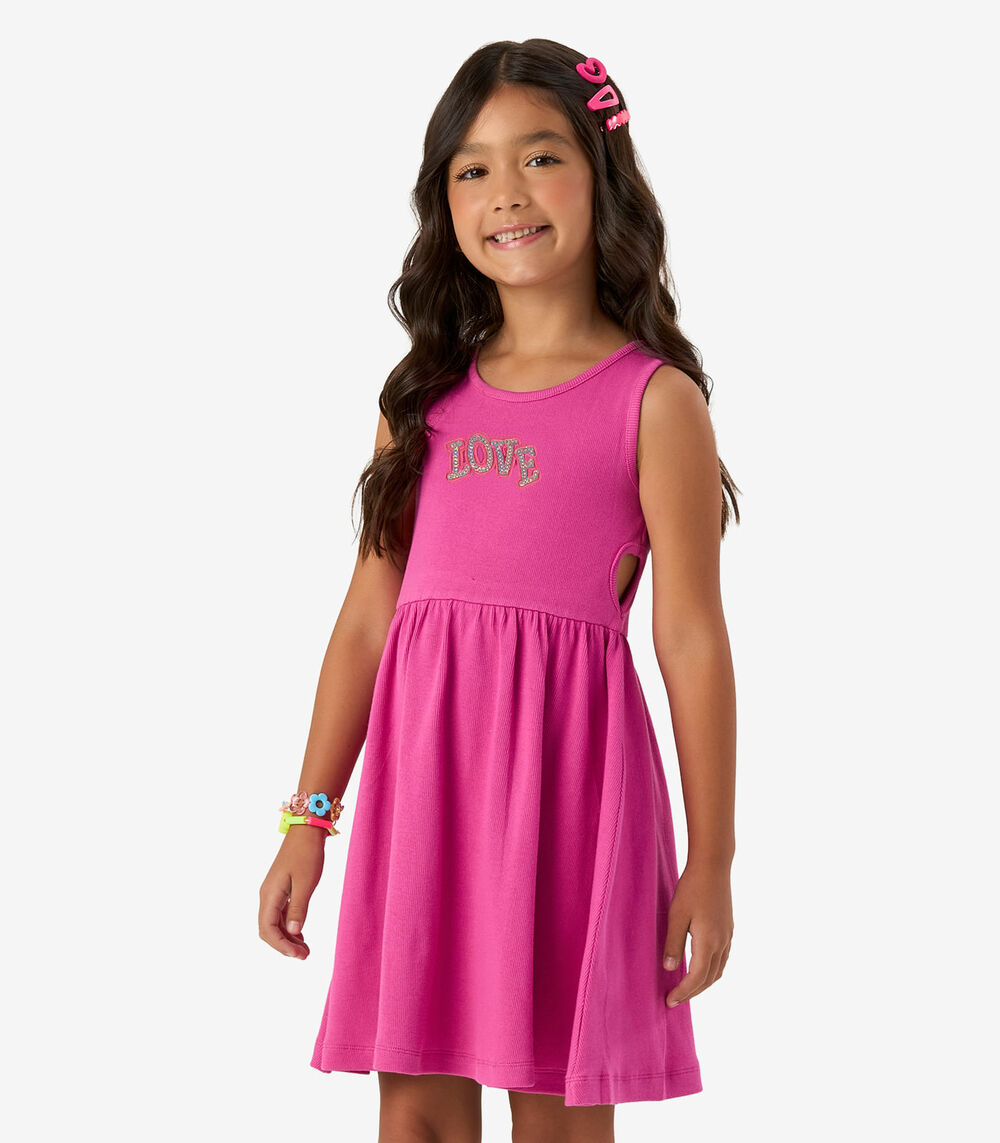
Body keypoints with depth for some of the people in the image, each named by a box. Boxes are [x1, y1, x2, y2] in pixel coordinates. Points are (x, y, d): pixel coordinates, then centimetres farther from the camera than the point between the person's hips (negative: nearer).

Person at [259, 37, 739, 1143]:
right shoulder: (425, 393, 10)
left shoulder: (656, 400, -3)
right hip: (421, 765, 4)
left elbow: (690, 638, -4)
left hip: (564, 768, -4)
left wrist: (710, 861, -4)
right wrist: (308, 820, 10)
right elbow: (369, 613, 11)